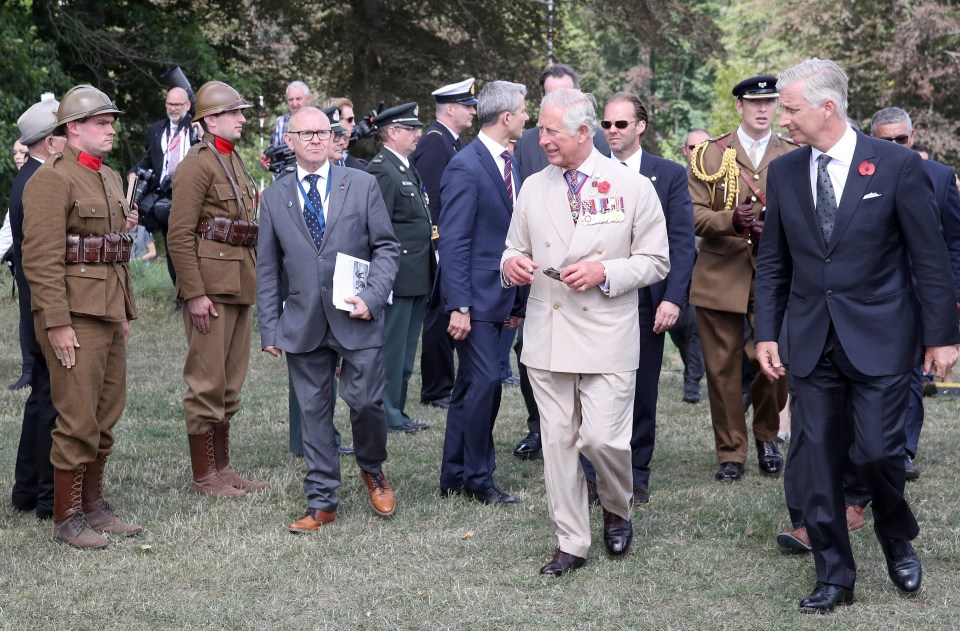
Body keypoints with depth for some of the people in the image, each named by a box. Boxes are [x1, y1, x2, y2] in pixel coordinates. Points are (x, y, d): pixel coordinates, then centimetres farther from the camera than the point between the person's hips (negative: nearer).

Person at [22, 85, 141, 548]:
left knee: (106, 417, 13)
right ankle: (66, 518, 3)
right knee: (78, 421, -6)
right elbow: (41, 259, -17)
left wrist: (125, 313, 20)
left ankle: (93, 506, 23)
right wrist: (57, 324, -21)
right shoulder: (52, 180, -12)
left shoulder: (110, 178, 17)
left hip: (110, 314, 9)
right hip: (75, 317, -9)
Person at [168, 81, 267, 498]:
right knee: (207, 381, -4)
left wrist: (254, 281, 19)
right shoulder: (196, 165, -11)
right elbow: (180, 236, -16)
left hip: (240, 285, 9)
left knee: (231, 381, 13)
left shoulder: (235, 162, 17)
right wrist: (194, 293, -21)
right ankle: (203, 476, 2)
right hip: (212, 285, -9)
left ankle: (222, 467, 21)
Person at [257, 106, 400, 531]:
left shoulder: (362, 185, 4)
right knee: (314, 413, 4)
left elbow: (386, 248, 4)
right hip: (303, 323, 2)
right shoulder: (275, 197, 9)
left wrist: (372, 297, -11)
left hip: (357, 319, -1)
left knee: (366, 402, -5)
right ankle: (321, 503, 12)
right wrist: (269, 328, 6)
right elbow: (267, 268, 11)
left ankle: (372, 470, 25)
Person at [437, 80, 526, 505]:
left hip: (499, 297, 9)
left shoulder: (509, 163, 13)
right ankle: (478, 479, 1)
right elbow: (453, 243, -16)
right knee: (484, 382, -10)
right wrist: (458, 306, -20)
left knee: (471, 387, 12)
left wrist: (517, 302, 16)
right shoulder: (465, 167, -13)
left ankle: (455, 477, 19)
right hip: (475, 295, -9)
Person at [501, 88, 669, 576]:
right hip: (547, 337, 4)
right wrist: (511, 263, -3)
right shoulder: (533, 188, 10)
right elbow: (515, 248, 21)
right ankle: (571, 544, 15)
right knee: (557, 442, 5)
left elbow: (656, 261, 0)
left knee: (603, 438, -10)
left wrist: (605, 272, -15)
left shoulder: (632, 187, -2)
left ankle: (617, 511, 21)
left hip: (606, 336, -4)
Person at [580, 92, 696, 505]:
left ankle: (636, 476, 17)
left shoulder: (670, 175, 4)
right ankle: (592, 474, 11)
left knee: (641, 393, 7)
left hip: (646, 303, 0)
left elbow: (682, 243, 0)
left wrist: (673, 298, -11)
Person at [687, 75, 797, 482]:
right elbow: (694, 215, -1)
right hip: (720, 278, 0)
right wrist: (732, 221, -20)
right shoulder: (710, 155, 6)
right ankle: (731, 453, 15)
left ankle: (767, 436, 18)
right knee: (723, 369, 2)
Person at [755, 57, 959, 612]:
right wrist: (767, 333, 4)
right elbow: (773, 263, 11)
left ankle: (898, 539, 24)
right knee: (817, 458, 4)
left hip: (879, 338, -4)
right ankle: (835, 576, 16)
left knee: (878, 451, -6)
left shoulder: (897, 165, -7)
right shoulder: (784, 172, 5)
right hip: (812, 341, 4)